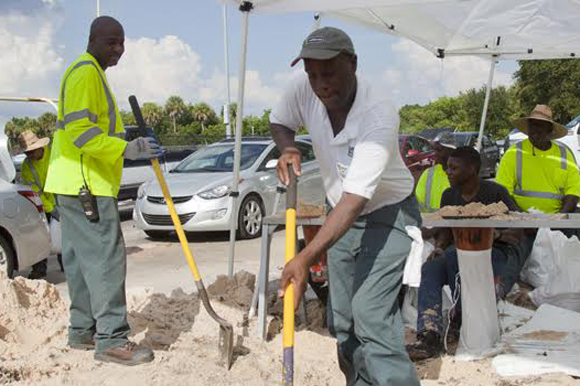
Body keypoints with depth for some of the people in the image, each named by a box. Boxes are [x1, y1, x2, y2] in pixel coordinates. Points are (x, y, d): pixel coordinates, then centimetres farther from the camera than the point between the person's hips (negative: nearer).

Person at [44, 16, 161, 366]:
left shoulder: (92, 73, 22)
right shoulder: (85, 72, -12)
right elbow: (79, 130, -22)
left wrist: (129, 145, 24)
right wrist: (126, 149, -27)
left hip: (76, 185, 11)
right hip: (85, 184, -11)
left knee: (82, 259, 13)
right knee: (106, 258, -11)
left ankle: (83, 330, 22)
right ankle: (112, 339, -9)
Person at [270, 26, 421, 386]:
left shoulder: (379, 117, -32)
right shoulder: (303, 90, -14)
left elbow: (355, 200, -38)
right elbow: (279, 121, 9)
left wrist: (306, 258, -45)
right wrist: (288, 149, -16)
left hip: (386, 216, -6)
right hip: (342, 216, 7)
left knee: (371, 317, -21)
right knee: (343, 321, 11)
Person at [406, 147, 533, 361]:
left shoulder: (495, 192, -7)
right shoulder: (449, 196, 11)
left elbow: (519, 230, -10)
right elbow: (445, 231, 15)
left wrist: (496, 234, -29)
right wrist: (439, 247, -7)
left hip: (498, 253, -5)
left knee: (453, 255, -34)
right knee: (429, 268, -25)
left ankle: (462, 317, -18)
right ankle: (430, 335, -37)